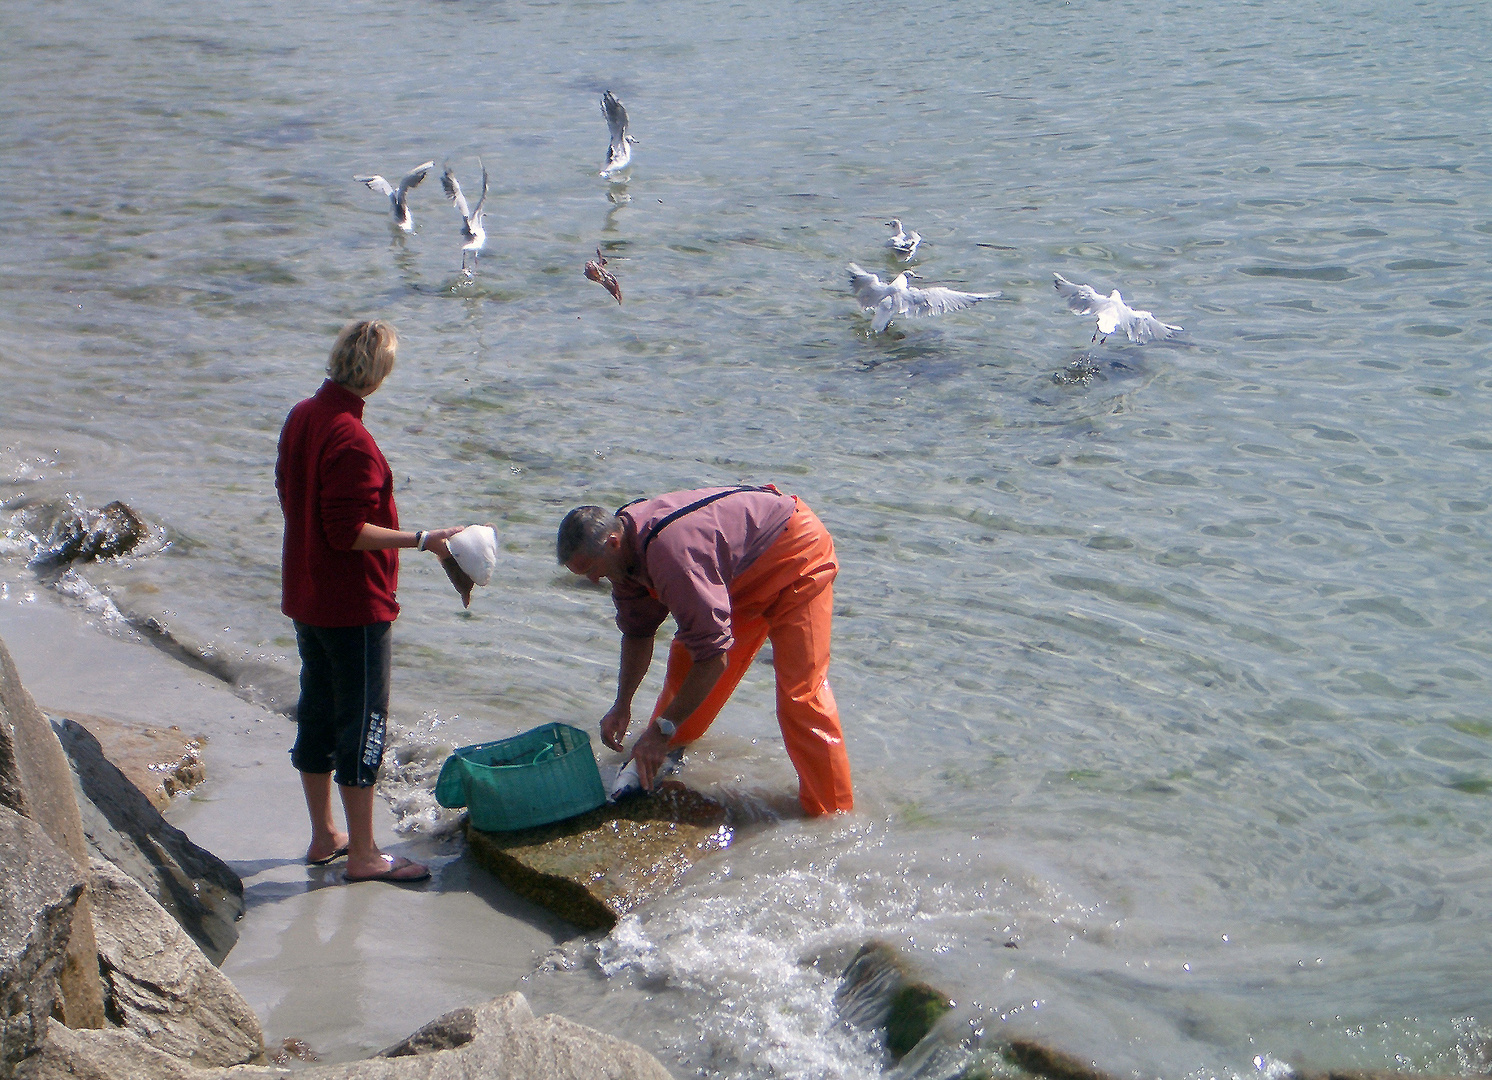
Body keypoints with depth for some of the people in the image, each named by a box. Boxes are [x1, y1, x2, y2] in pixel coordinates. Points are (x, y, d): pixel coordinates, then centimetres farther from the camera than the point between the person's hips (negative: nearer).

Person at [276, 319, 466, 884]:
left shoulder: (301, 416, 3)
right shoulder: (352, 440, -24)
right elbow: (350, 532, -25)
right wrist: (423, 539, -21)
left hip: (306, 597, 9)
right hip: (355, 604, -9)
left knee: (317, 710, 17)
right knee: (363, 720, 1)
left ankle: (324, 837, 29)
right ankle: (362, 855, 8)